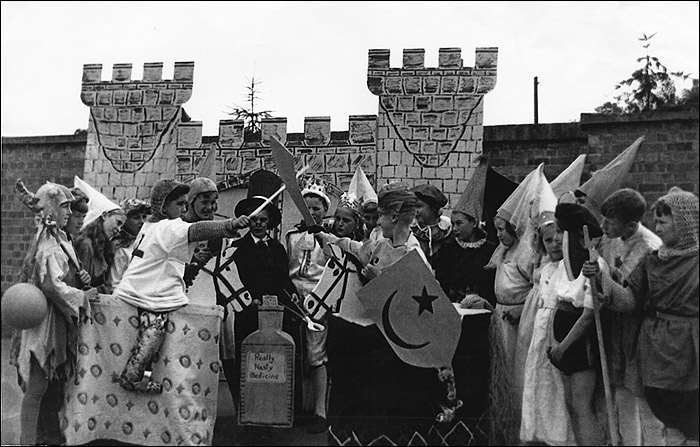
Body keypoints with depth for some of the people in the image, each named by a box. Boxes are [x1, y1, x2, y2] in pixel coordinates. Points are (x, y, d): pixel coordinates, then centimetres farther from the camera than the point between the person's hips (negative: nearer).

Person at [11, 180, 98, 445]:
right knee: (36, 388, 0)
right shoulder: (47, 246, -16)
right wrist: (83, 296, -14)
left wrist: (80, 278, -1)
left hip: (58, 324, 9)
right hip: (44, 322, -9)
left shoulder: (60, 239, 12)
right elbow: (53, 286, -26)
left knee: (54, 386, 16)